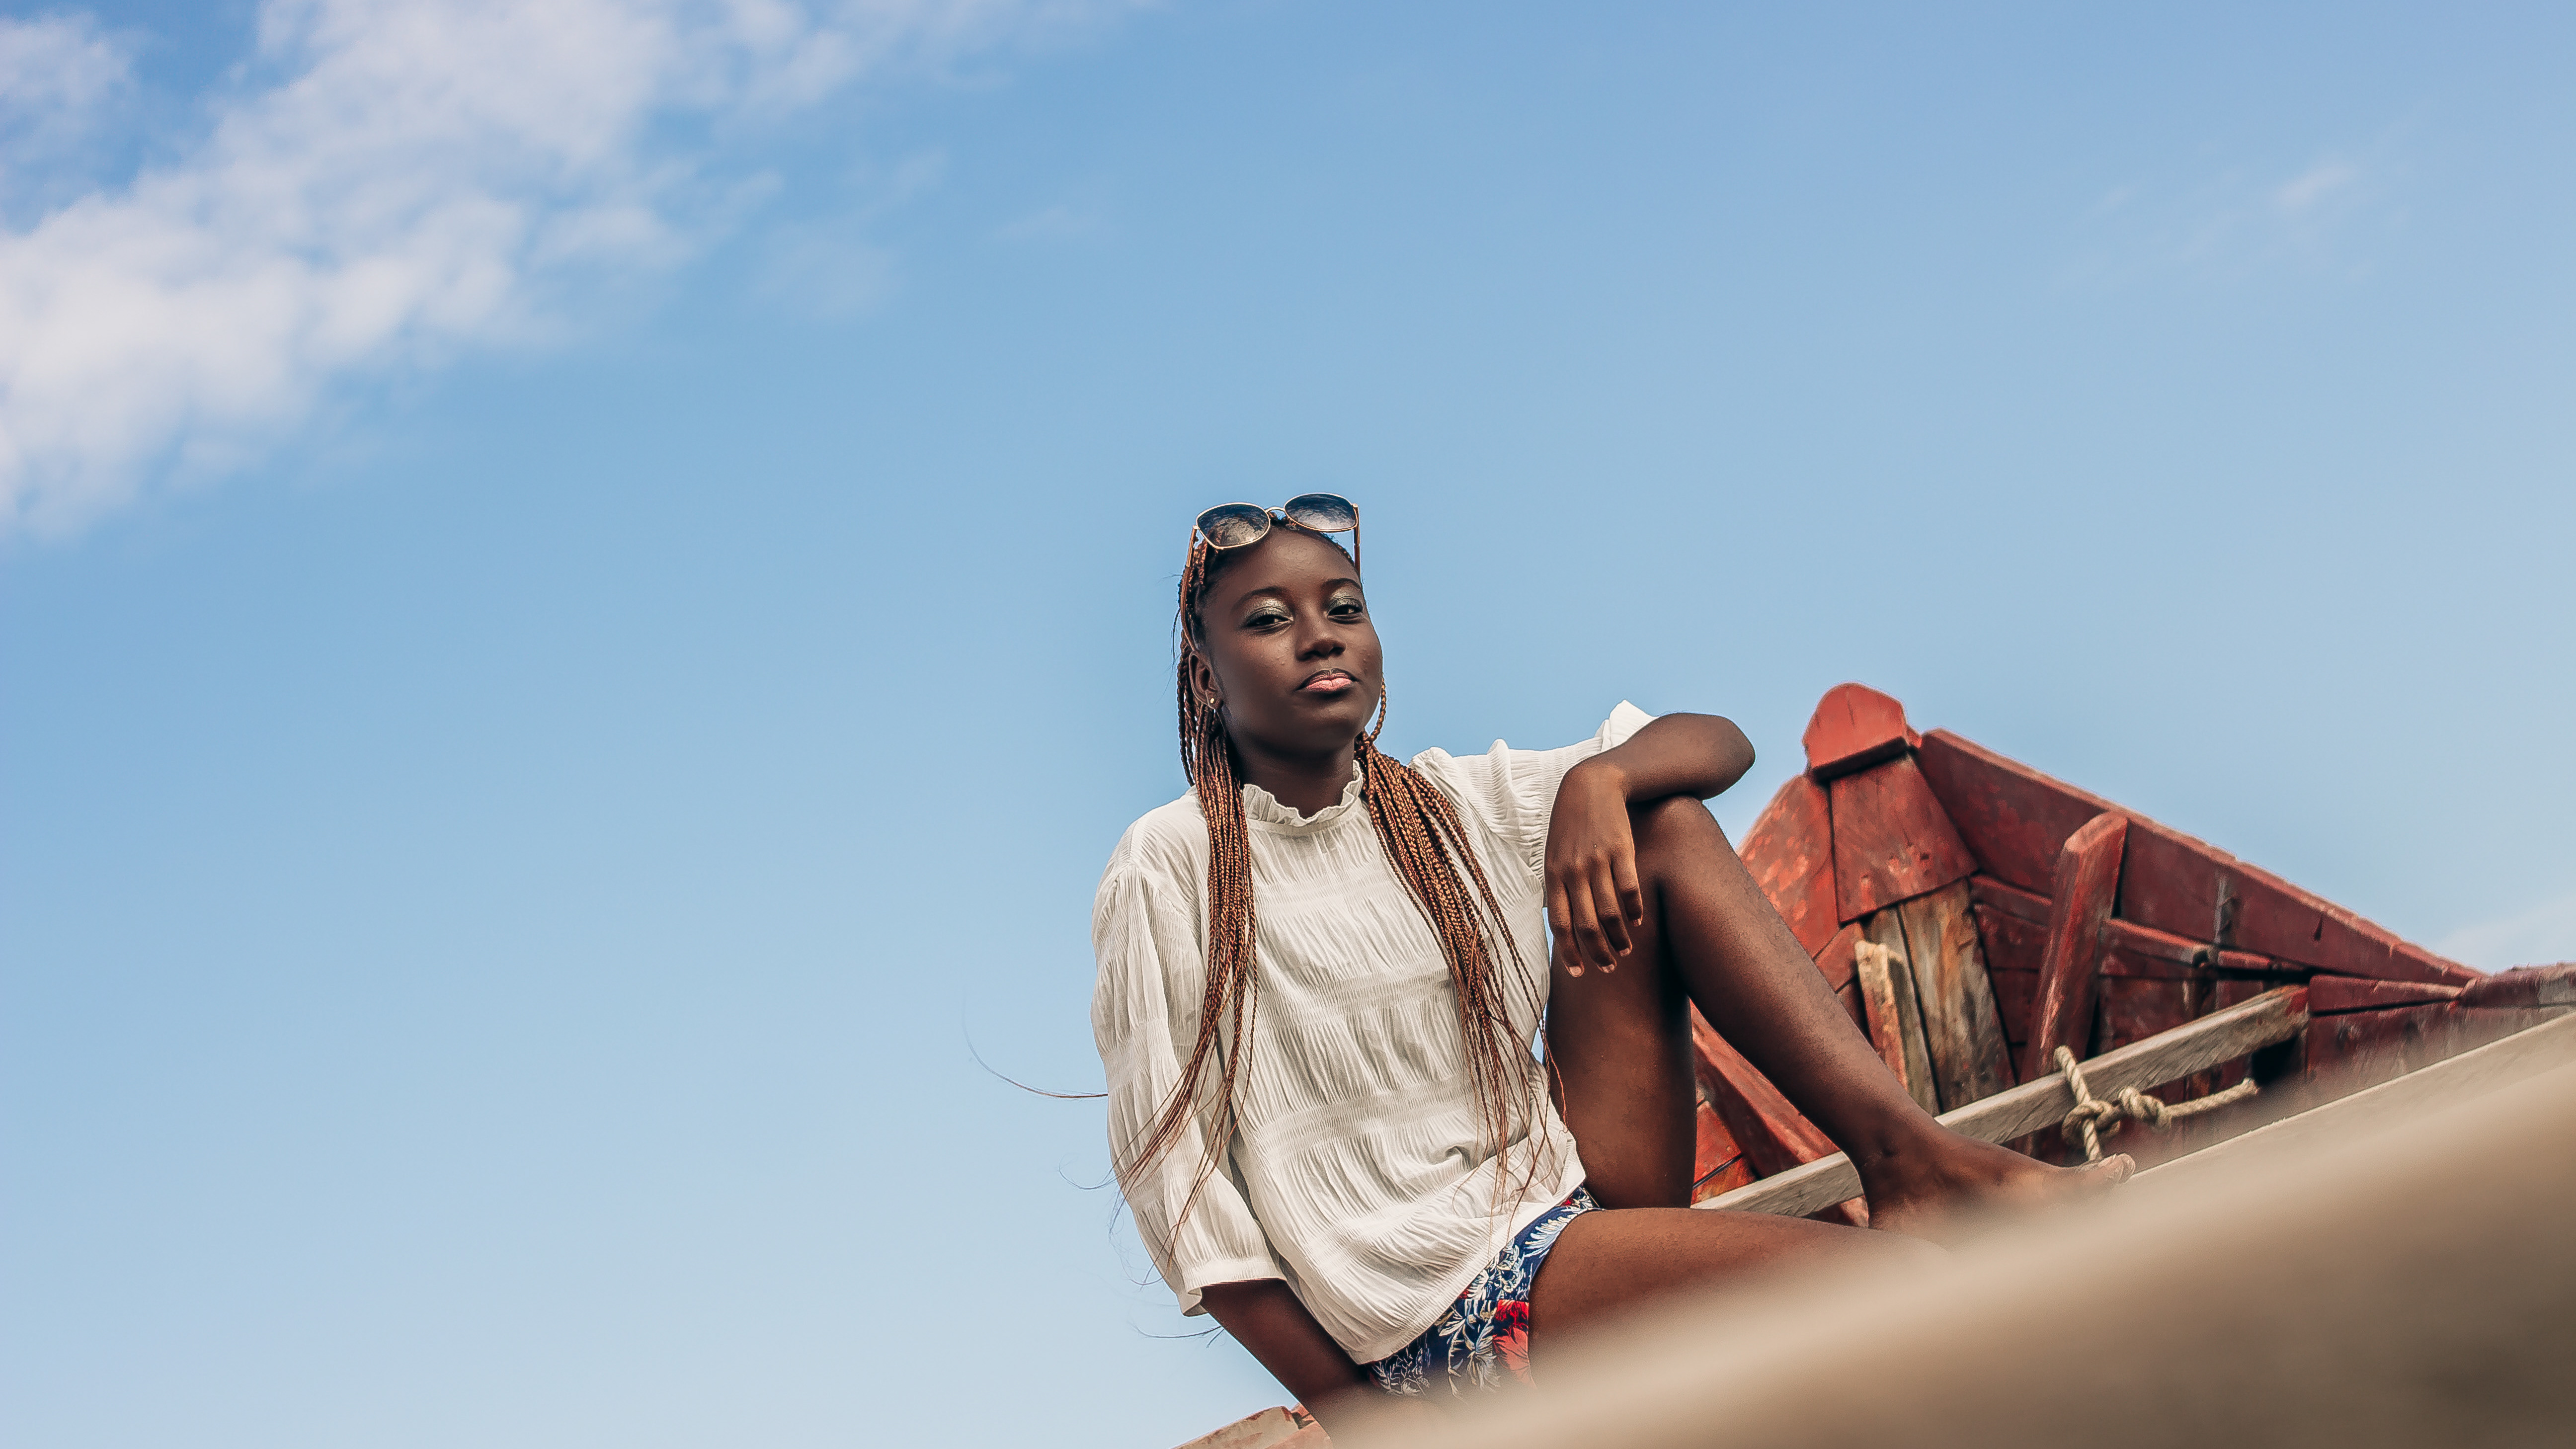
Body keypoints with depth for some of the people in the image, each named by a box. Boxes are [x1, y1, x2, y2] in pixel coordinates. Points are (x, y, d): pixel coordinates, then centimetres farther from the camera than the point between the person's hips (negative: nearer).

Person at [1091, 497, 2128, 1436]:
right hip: (1438, 1297, -7)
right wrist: (1337, 1399, -12)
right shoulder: (1168, 872, -5)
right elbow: (1171, 1162, -7)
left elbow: (1719, 744, 8)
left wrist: (1598, 779, -16)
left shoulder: (1454, 803, 11)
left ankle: (1909, 1156, -13)